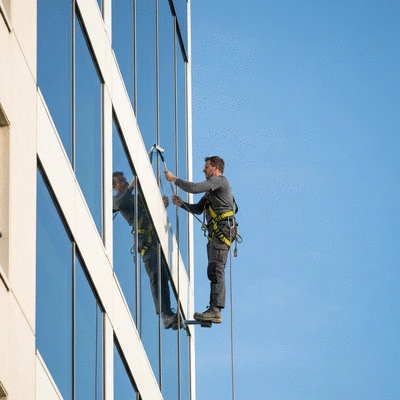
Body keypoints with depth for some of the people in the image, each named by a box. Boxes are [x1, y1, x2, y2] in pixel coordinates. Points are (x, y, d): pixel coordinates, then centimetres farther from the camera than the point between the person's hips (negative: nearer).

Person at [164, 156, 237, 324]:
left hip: (223, 228, -11)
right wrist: (182, 204, 12)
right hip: (215, 232, 11)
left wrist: (174, 179, -5)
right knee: (214, 271, 7)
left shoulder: (219, 180, -3)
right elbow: (198, 209, 29)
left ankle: (215, 310, -26)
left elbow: (194, 188, -16)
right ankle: (214, 310, 5)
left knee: (215, 269, -18)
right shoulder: (212, 189, 30)